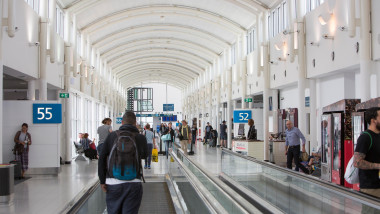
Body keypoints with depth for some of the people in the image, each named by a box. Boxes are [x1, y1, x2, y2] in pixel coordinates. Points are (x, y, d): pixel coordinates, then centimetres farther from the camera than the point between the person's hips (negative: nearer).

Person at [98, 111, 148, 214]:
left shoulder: (112, 136, 4)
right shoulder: (140, 138, 2)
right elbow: (144, 155, 20)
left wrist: (102, 180, 2)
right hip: (133, 183, -1)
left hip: (113, 182, 1)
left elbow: (102, 158, -1)